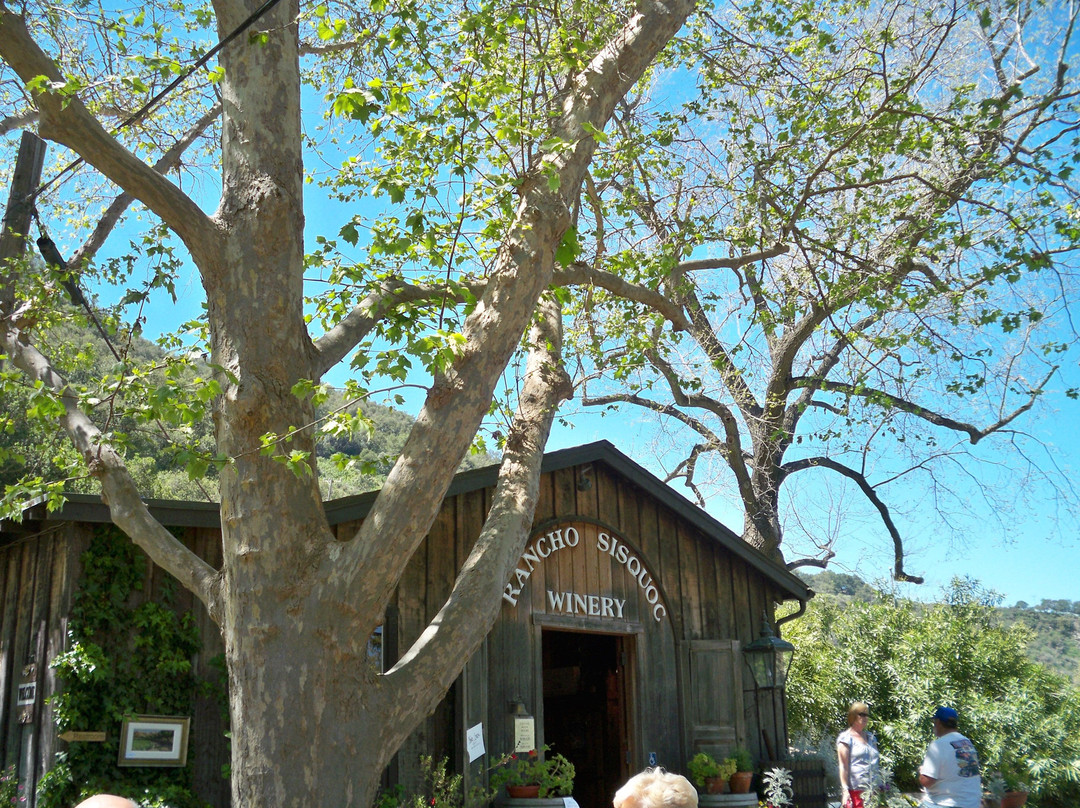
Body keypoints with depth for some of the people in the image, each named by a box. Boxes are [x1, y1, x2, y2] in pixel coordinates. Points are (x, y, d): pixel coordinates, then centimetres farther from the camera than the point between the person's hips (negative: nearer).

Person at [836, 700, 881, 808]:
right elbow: (843, 766, -6)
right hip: (855, 790, -6)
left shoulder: (870, 737, 19)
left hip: (874, 791, 6)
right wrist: (845, 790, -13)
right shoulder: (846, 738, 0)